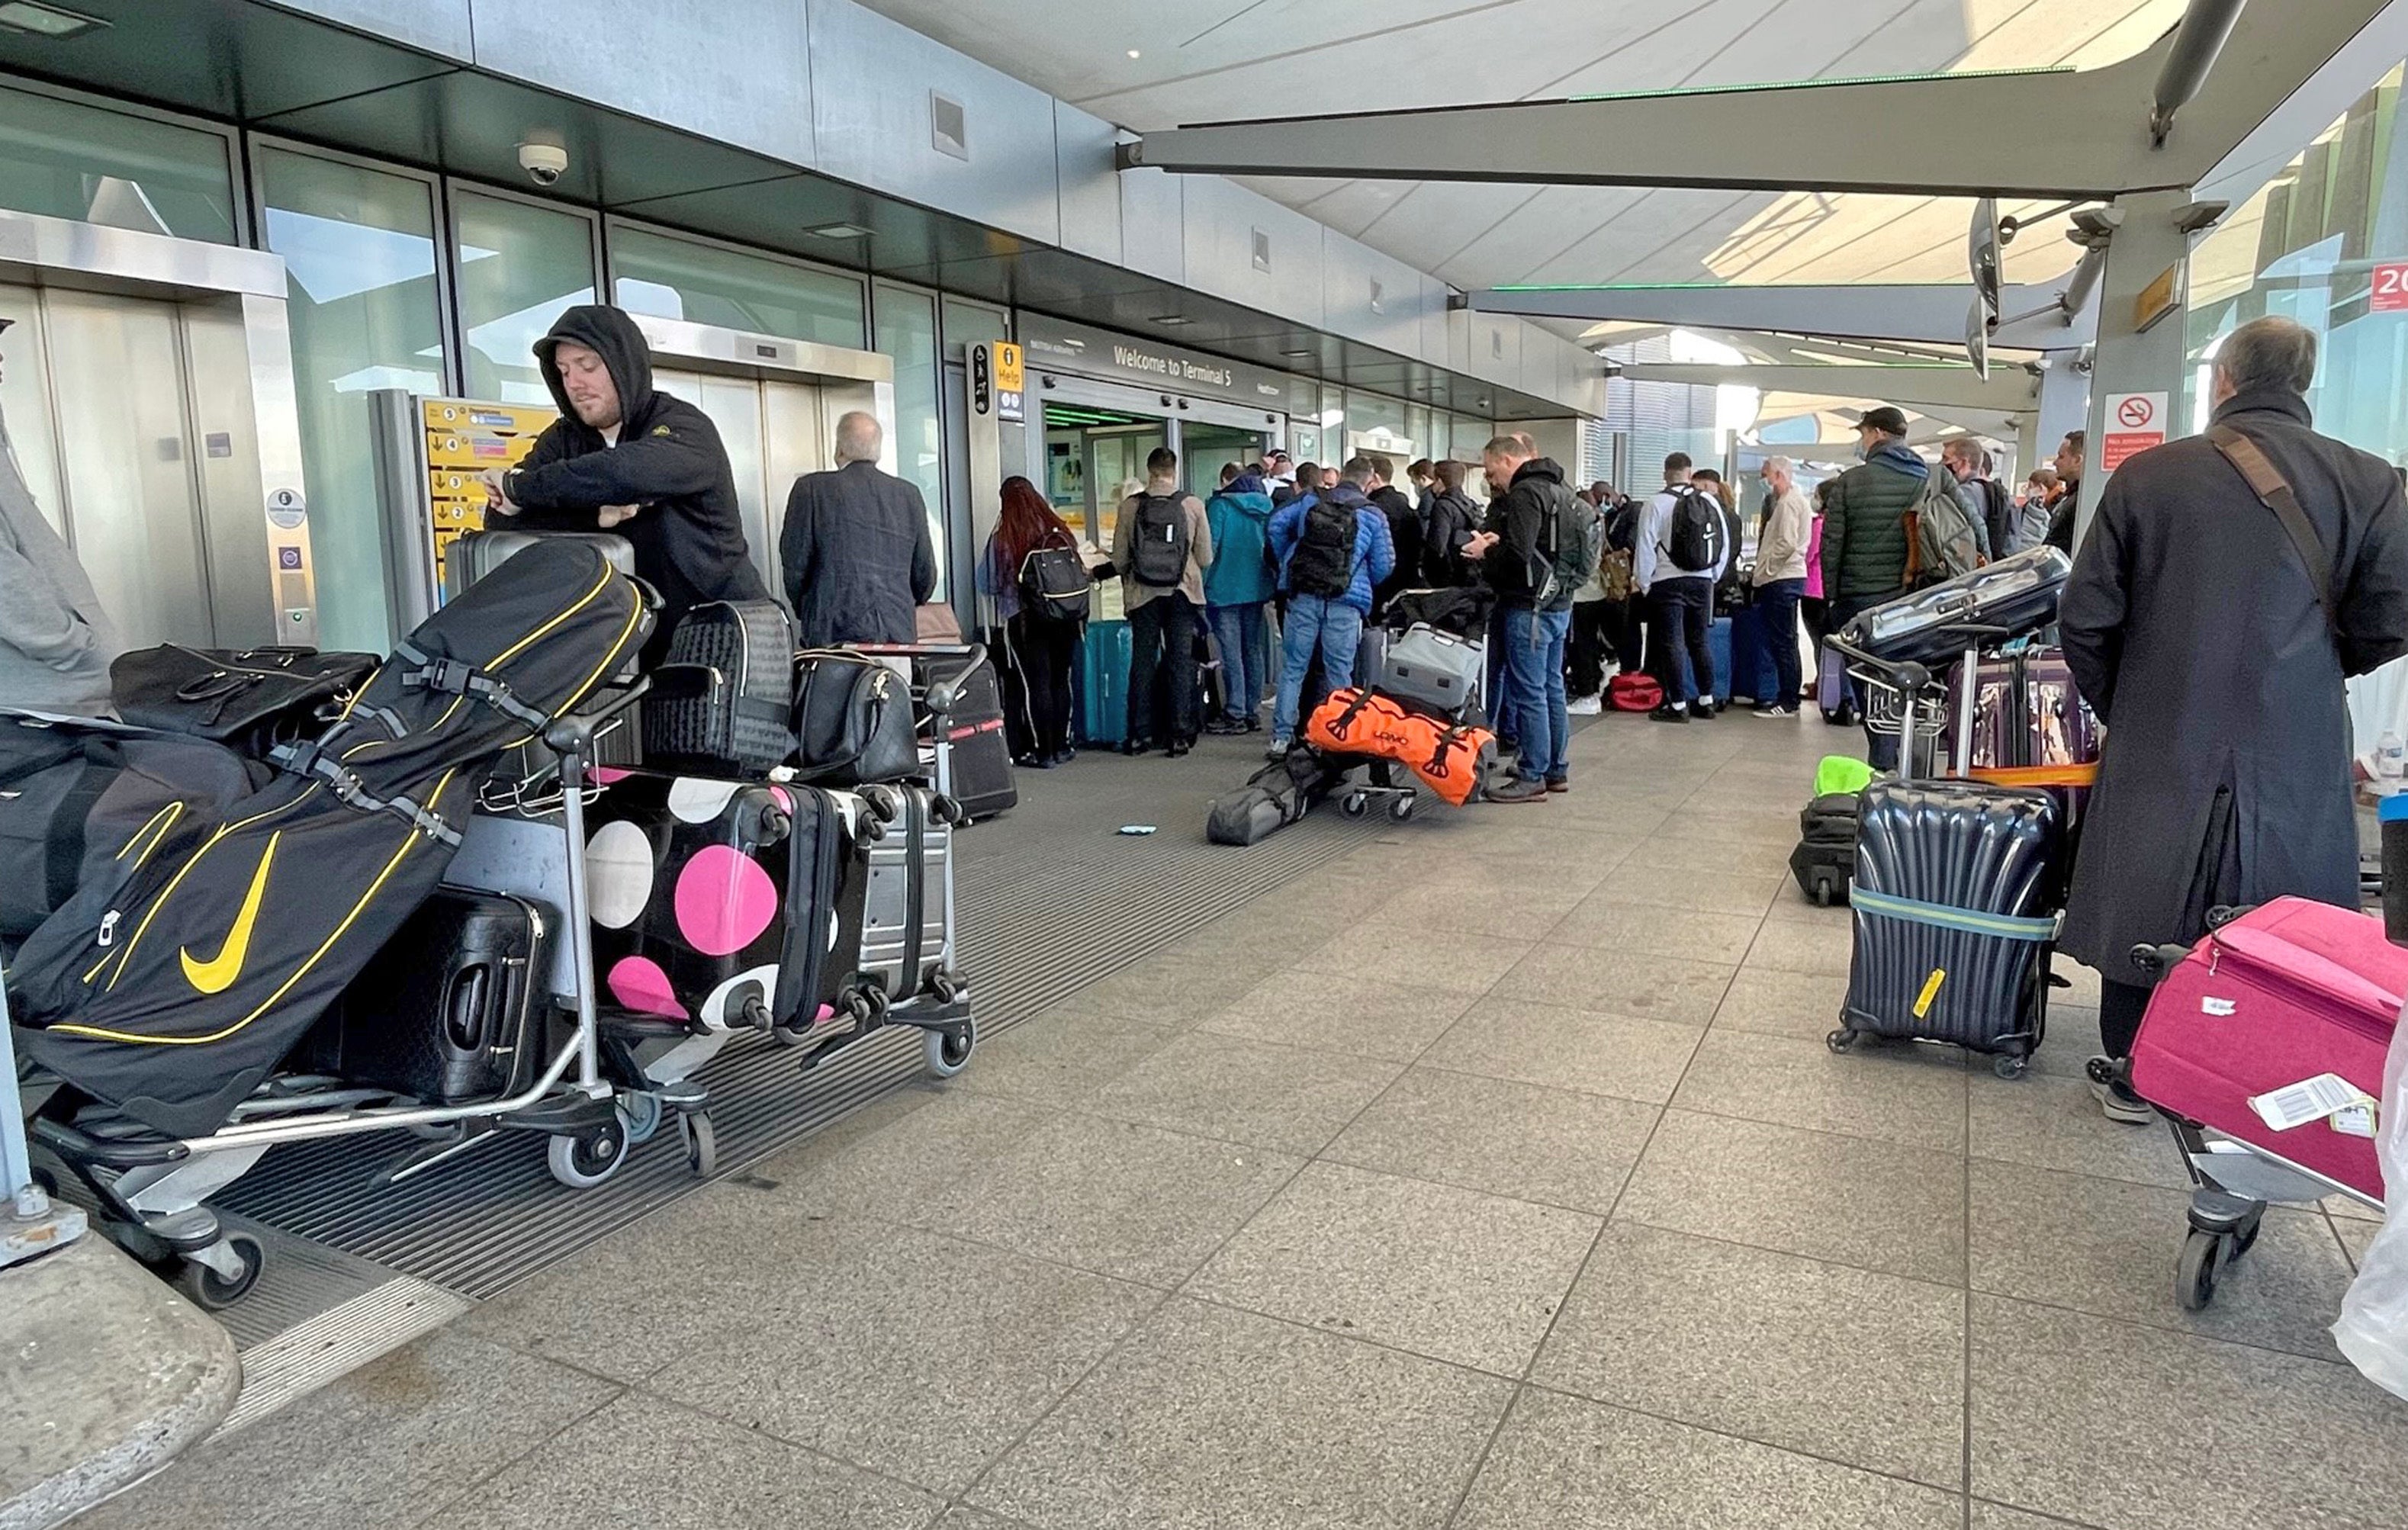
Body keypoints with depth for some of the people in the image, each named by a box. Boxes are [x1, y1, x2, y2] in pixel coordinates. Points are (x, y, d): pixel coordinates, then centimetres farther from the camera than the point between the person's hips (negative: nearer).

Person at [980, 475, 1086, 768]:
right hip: (1066, 619, 4)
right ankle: (1061, 747, 18)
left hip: (1025, 620, -3)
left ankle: (1042, 752, 2)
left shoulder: (1003, 539, -8)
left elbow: (987, 584, -2)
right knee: (1061, 681, 12)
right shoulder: (1062, 533, 2)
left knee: (1035, 685, 1)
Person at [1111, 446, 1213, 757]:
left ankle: (1140, 734, 13)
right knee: (1181, 664, 7)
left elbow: (1118, 560, -1)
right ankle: (1180, 735, 7)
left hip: (1142, 595, 1)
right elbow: (1206, 559, -2)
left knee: (1142, 664, 9)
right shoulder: (1193, 505, -6)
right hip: (1182, 593, 0)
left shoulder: (1130, 507, -5)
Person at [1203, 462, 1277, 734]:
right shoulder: (1265, 505, 8)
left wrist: (1200, 586, -9)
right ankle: (1253, 711, 15)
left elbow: (1209, 547, -14)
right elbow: (1272, 546, 12)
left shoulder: (1218, 505, -8)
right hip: (1256, 588, 5)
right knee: (1253, 650, 11)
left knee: (1231, 653, -3)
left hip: (1225, 589, -5)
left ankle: (1236, 714, -3)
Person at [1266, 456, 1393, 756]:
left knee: (1292, 669, 6)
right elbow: (1384, 564, 2)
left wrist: (1288, 562, 15)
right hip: (1345, 603, -1)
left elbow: (1277, 524, 6)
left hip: (1302, 596, 1)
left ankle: (1281, 738, 6)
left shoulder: (1308, 502, 9)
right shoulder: (1374, 516, 4)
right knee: (1339, 674, 6)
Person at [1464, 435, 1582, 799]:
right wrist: (1497, 543, 10)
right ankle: (1557, 770, 23)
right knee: (1552, 687, 15)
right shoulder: (1560, 489, 17)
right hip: (1559, 603, 10)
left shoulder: (1525, 493, -15)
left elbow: (1518, 555, -24)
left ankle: (1532, 776, 0)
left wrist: (1486, 552, -6)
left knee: (1529, 691, -5)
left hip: (1530, 608, -10)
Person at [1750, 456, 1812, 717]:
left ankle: (1788, 702, -5)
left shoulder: (1788, 502, -12)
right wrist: (1765, 570, 14)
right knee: (1784, 642, 12)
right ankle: (1787, 697, 17)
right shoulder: (1794, 500, 19)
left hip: (1782, 579, -10)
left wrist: (1766, 569, -11)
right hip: (1787, 578, 10)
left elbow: (1787, 544, -21)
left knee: (1783, 642, -8)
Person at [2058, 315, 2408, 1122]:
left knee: (2146, 905, 12)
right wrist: (2307, 666, 16)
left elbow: (2085, 617, -4)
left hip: (2160, 747, 0)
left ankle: (2133, 1079, 22)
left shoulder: (2147, 475, -4)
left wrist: (2118, 704, 11)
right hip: (2296, 753, 1)